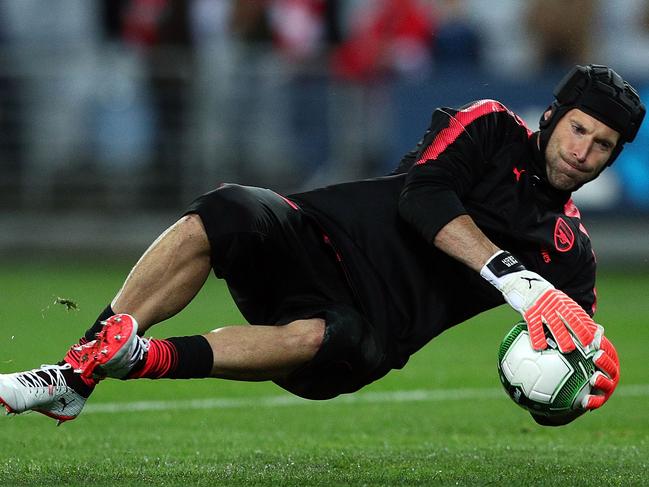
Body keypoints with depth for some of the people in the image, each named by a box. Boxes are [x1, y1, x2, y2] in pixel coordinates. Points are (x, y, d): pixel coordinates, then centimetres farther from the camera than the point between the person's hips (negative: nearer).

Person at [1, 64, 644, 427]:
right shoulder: (489, 128, 9)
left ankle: (143, 359, -39)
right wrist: (515, 277, -22)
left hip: (374, 328, 0)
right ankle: (75, 371, -25)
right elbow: (423, 193, -10)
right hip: (319, 238, 0)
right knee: (221, 217, -31)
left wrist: (580, 392, -14)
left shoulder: (570, 254, 16)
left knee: (327, 341, -38)